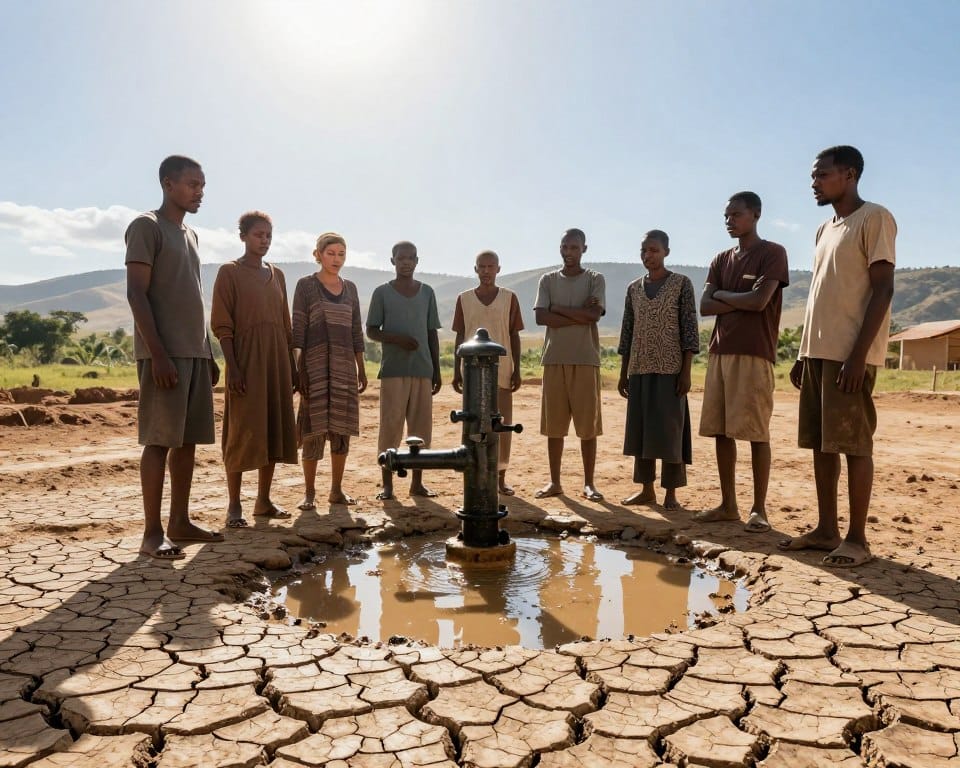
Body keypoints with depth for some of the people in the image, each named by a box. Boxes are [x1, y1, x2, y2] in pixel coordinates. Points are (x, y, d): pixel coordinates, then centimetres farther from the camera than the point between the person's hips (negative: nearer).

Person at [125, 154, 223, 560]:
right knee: (160, 440, -7)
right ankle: (152, 532, -2)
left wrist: (208, 354, 18)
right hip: (164, 353, -8)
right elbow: (136, 294, -12)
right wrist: (158, 354, -20)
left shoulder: (190, 235, 21)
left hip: (195, 352, 8)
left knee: (188, 439, 8)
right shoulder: (146, 226, -4)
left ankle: (180, 522, 16)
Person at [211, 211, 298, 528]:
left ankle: (264, 500, 18)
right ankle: (234, 505, 4)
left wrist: (291, 366, 12)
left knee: (274, 429, 8)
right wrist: (232, 367, -17)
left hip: (277, 361, 6)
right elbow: (221, 325, -8)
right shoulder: (229, 272, -2)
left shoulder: (277, 275, 15)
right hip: (246, 361, -6)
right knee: (242, 431, -4)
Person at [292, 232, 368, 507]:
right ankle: (309, 492, 5)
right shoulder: (306, 285, 1)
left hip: (345, 364, 4)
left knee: (341, 428, 4)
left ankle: (337, 489, 12)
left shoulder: (350, 288, 14)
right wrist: (299, 368, -11)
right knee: (314, 427, -3)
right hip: (316, 363, -4)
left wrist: (361, 369, 11)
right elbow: (298, 330, -4)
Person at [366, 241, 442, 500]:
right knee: (390, 426, -2)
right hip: (393, 370, -3)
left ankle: (417, 482, 14)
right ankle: (387, 484, 7)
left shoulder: (427, 292, 12)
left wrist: (436, 371, 8)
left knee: (422, 427, 4)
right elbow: (371, 331, 3)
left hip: (422, 370, 3)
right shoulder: (382, 292, 3)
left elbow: (432, 333, 13)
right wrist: (397, 338, -16)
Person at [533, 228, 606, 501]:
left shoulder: (595, 279, 5)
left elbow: (594, 315, -11)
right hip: (554, 359, 2)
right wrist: (579, 314, -8)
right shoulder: (548, 280, 10)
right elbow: (541, 317, -4)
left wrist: (559, 309, -6)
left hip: (586, 359, -2)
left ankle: (589, 483, 10)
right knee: (553, 424, 5)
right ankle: (554, 481, 15)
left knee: (588, 424, 1)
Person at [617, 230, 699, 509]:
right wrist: (623, 374, 10)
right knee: (640, 429, 7)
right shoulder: (633, 288, 12)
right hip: (639, 369, 5)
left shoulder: (681, 283, -1)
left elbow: (690, 330, -5)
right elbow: (627, 333, 13)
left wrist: (686, 371, -12)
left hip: (670, 369, -5)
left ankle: (671, 493, 6)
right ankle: (646, 489, 17)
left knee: (670, 429, -2)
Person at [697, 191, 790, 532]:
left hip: (754, 354, -7)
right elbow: (705, 307, 7)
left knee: (756, 432, -5)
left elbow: (759, 301, -14)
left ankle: (759, 508, 3)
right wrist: (741, 300, -6)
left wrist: (723, 295, 1)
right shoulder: (721, 260, 18)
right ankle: (728, 504, 15)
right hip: (719, 351, 7)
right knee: (720, 430, 7)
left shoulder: (772, 254, -1)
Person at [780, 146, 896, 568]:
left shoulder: (874, 218, -4)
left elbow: (883, 288, -12)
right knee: (820, 443, 9)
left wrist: (859, 353, -20)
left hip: (850, 353, -8)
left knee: (853, 444, -4)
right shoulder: (825, 230, 20)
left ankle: (857, 538, 4)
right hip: (817, 350, 8)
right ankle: (826, 529, 18)